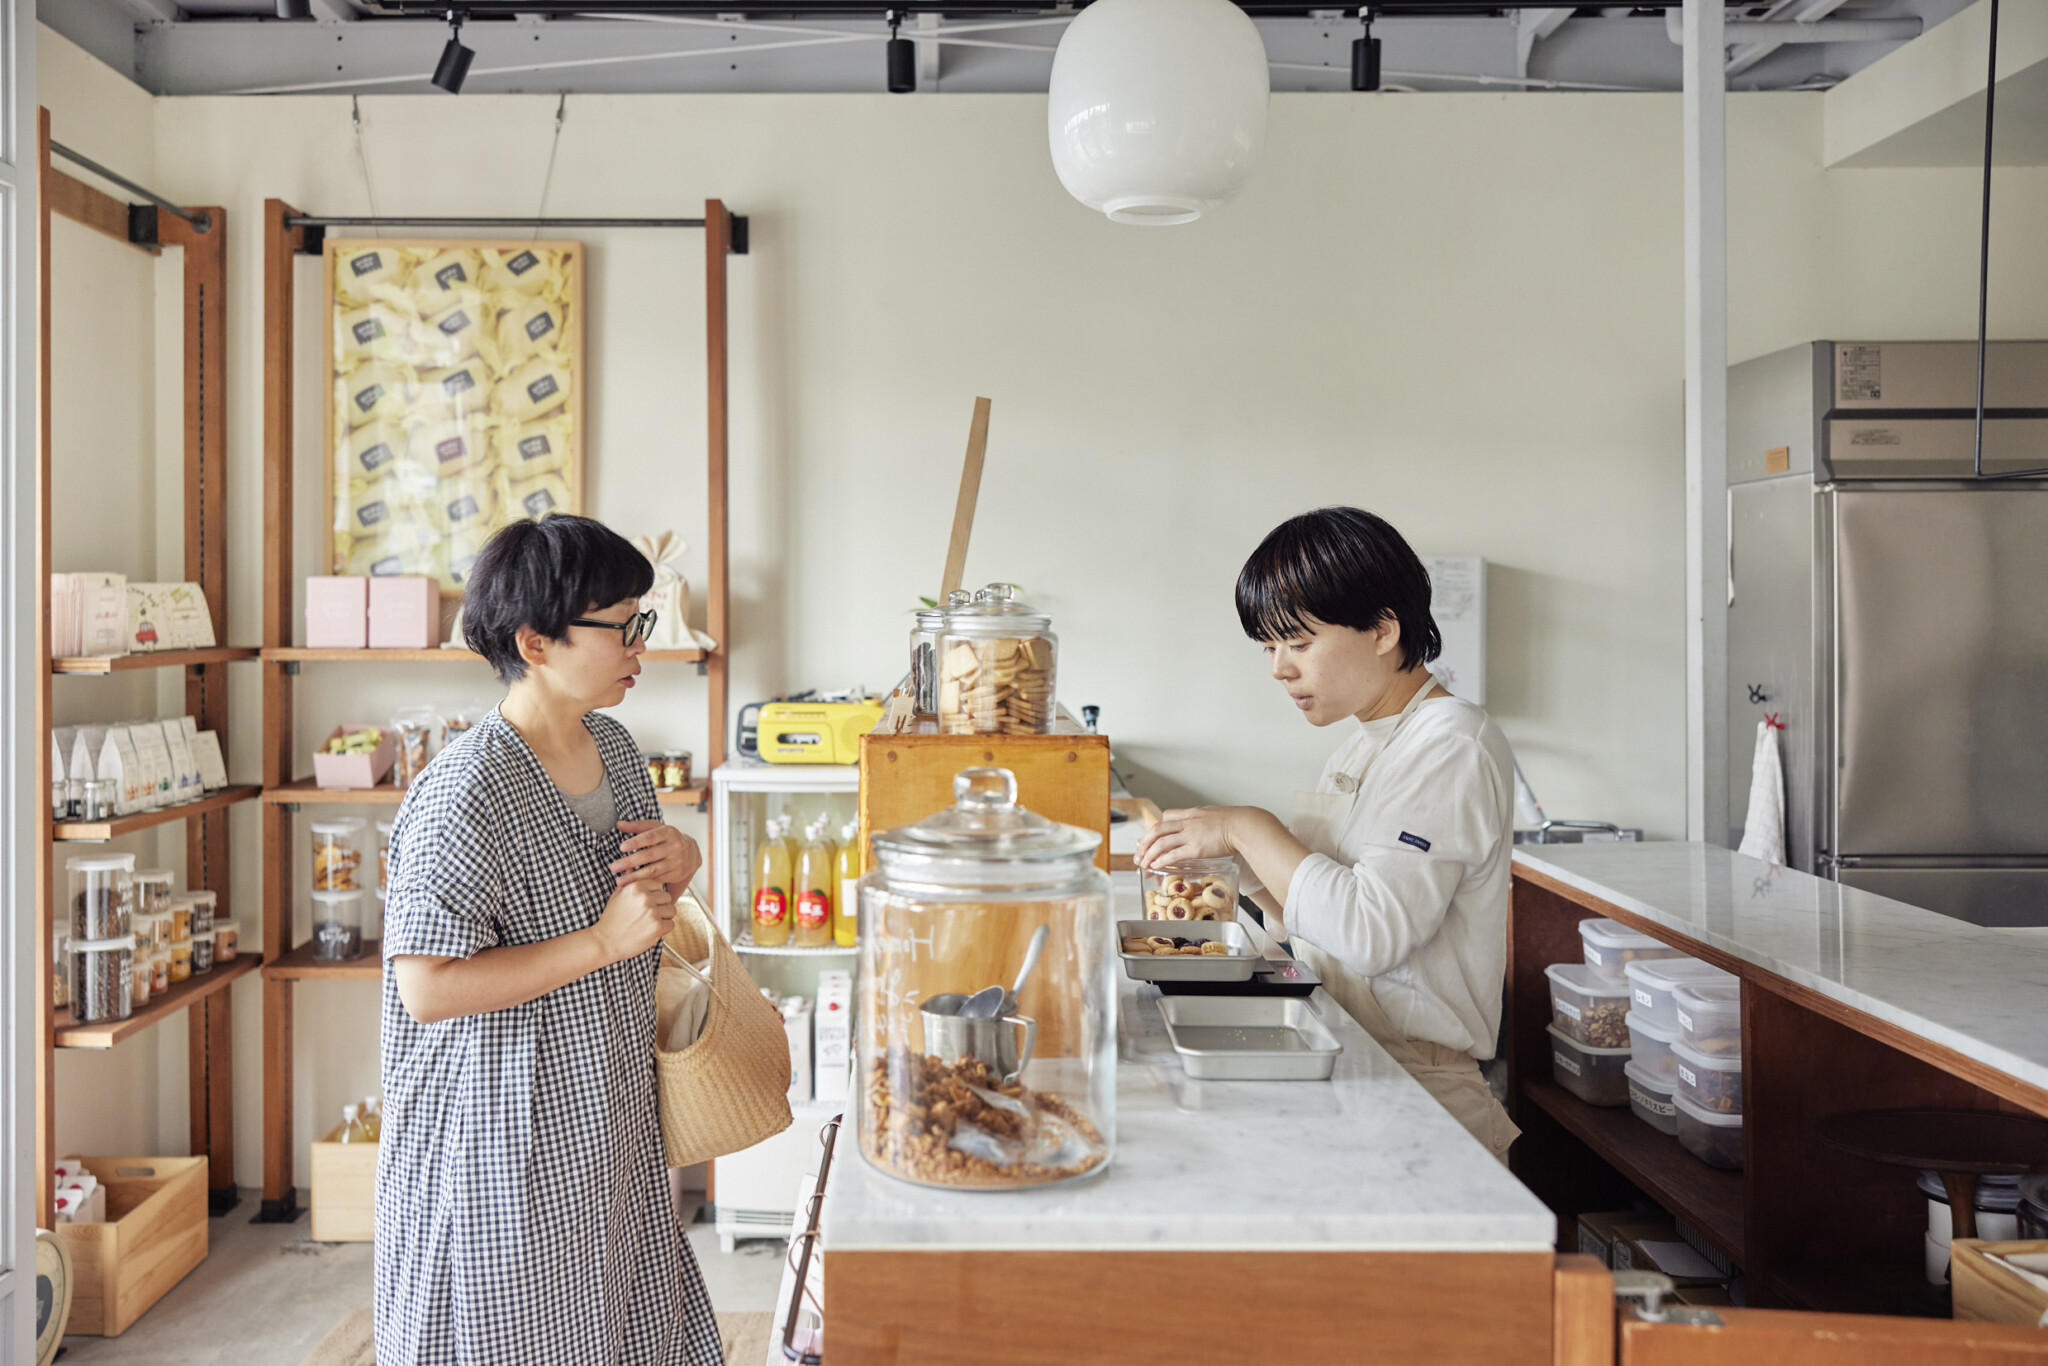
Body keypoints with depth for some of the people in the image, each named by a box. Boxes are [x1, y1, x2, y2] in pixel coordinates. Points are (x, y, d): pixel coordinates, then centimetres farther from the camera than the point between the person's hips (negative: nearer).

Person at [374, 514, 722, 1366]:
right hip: (498, 1147, -8)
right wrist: (601, 943, -25)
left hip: (607, 1123, 8)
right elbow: (427, 987, -25)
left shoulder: (615, 749, 3)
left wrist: (679, 860, -4)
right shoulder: (467, 792, -23)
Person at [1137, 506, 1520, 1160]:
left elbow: (1372, 930, -24)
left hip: (1417, 1084, -8)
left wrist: (1251, 830, -16)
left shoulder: (1454, 747, -12)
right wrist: (1244, 860, 1)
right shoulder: (1361, 746, 16)